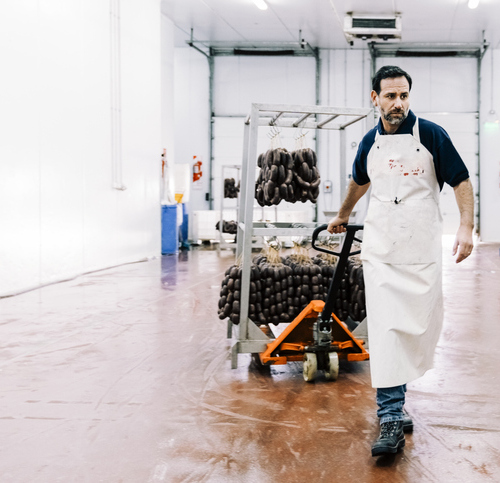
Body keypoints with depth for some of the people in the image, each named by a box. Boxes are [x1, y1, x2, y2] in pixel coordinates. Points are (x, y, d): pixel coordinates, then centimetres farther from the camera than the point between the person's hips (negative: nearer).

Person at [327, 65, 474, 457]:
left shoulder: (431, 135, -3)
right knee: (385, 329, -6)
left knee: (421, 326, 5)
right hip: (380, 249, 2)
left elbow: (461, 181, -1)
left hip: (421, 249, -2)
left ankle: (397, 389, 31)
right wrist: (342, 218, 39)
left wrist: (467, 227, -13)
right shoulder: (370, 142, 8)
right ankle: (392, 418, -5)